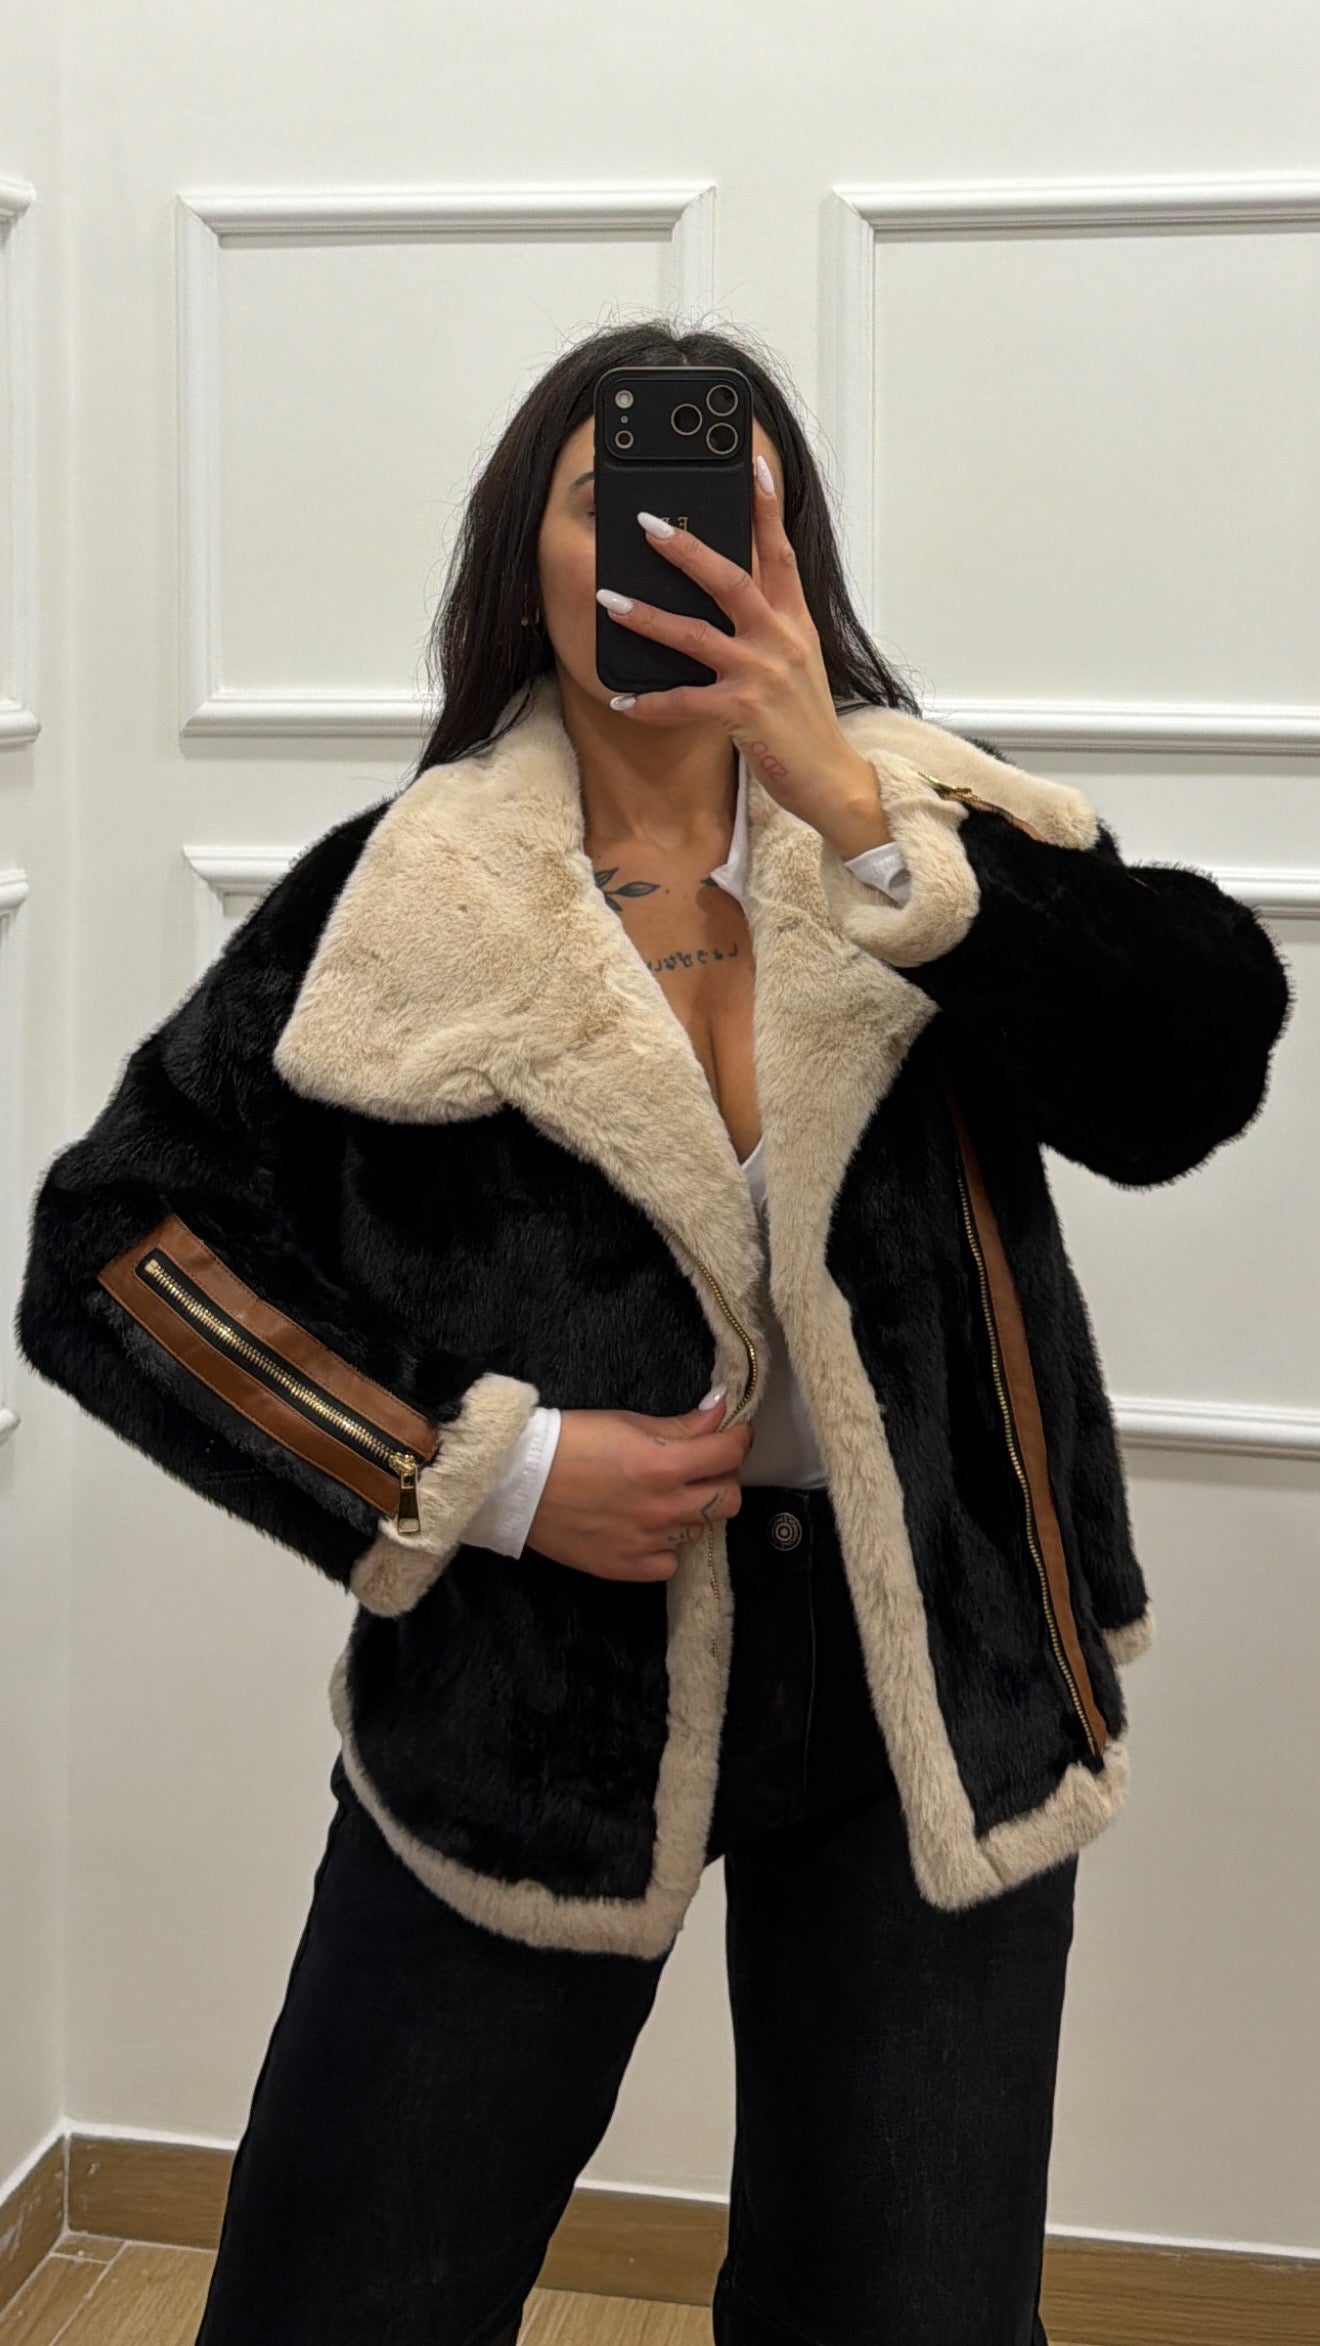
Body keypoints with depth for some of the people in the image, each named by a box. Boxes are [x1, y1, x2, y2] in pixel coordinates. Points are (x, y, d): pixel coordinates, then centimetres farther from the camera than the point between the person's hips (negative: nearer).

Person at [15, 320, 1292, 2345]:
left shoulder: (930, 833, -2)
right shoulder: (404, 902, -6)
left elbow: (1192, 1072, -19)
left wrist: (854, 806, -28)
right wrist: (473, 1473, -13)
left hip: (923, 1690, 1)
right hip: (523, 1699, -1)